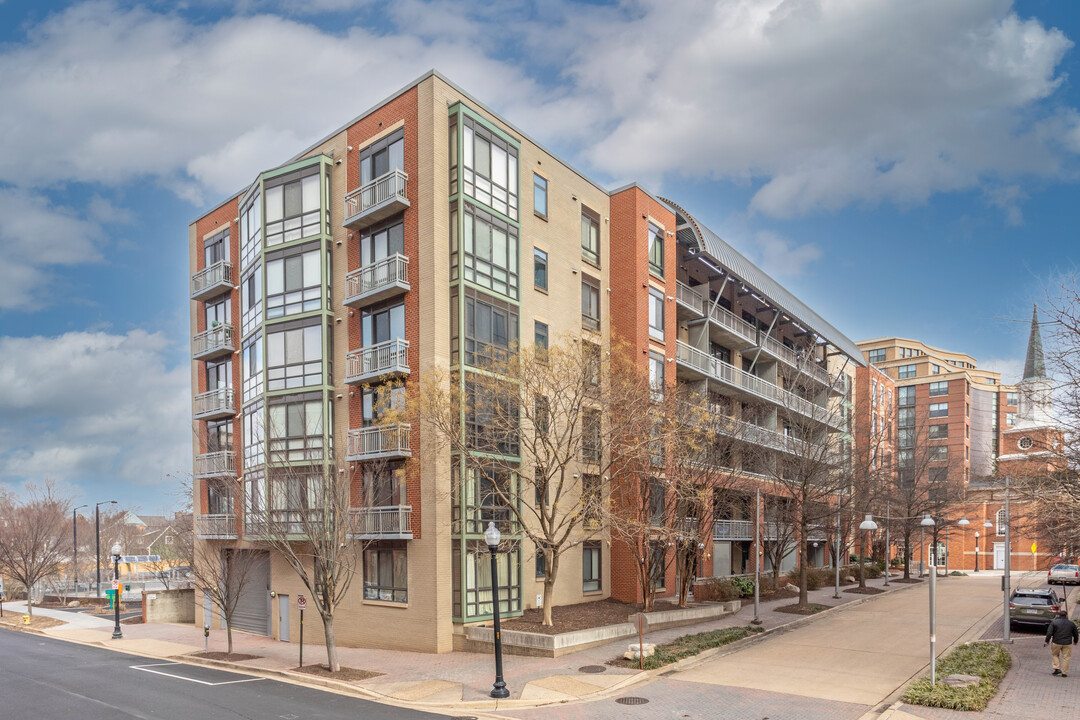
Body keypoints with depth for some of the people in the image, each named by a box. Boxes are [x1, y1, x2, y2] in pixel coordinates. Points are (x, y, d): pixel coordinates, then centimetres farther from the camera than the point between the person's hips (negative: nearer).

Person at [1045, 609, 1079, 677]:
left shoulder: (1054, 622, -4)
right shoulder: (1072, 623, 2)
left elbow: (1049, 633, -8)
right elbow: (1076, 634, 13)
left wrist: (1047, 641, 2)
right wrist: (1075, 641, 30)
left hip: (1056, 643, -1)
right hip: (1067, 643, 1)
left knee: (1055, 655, 17)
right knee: (1066, 658, 8)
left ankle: (1057, 668, 4)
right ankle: (1064, 673, 10)